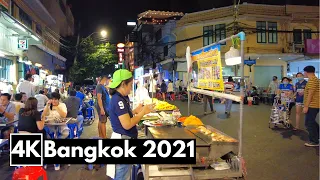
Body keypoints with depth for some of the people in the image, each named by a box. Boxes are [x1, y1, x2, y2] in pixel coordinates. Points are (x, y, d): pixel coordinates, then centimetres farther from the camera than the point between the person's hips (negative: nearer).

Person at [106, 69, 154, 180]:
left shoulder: (121, 98, 9)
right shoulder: (118, 100, -21)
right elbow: (127, 124, -25)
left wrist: (136, 111, 7)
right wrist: (143, 112, -16)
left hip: (125, 139, 10)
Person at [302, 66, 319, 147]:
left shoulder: (312, 80, -17)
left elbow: (310, 94, -20)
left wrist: (306, 106, -19)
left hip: (312, 105, -10)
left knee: (309, 123, -3)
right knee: (312, 122, 19)